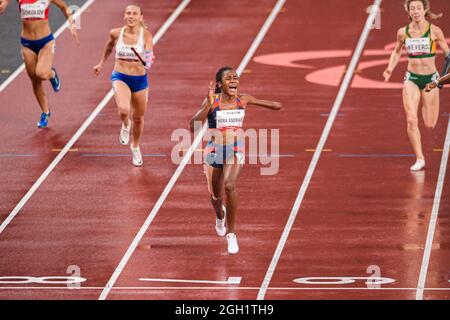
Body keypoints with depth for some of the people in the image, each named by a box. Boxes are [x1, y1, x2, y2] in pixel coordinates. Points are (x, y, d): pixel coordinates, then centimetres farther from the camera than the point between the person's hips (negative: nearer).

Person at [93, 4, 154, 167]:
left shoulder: (146, 35, -13)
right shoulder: (116, 33, -7)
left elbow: (149, 54, -25)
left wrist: (148, 59, -48)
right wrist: (101, 63, 24)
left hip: (140, 79, 1)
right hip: (120, 78, -1)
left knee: (138, 117, 16)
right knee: (124, 110, -28)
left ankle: (135, 147, 45)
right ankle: (125, 125, 11)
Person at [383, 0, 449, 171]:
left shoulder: (435, 31, -7)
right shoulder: (403, 33, -1)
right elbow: (397, 52, 17)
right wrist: (390, 69, 4)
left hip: (430, 79, -1)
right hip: (411, 79, 1)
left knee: (430, 125, 4)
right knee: (411, 120, -15)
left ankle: (426, 108, 41)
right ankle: (419, 159, -4)